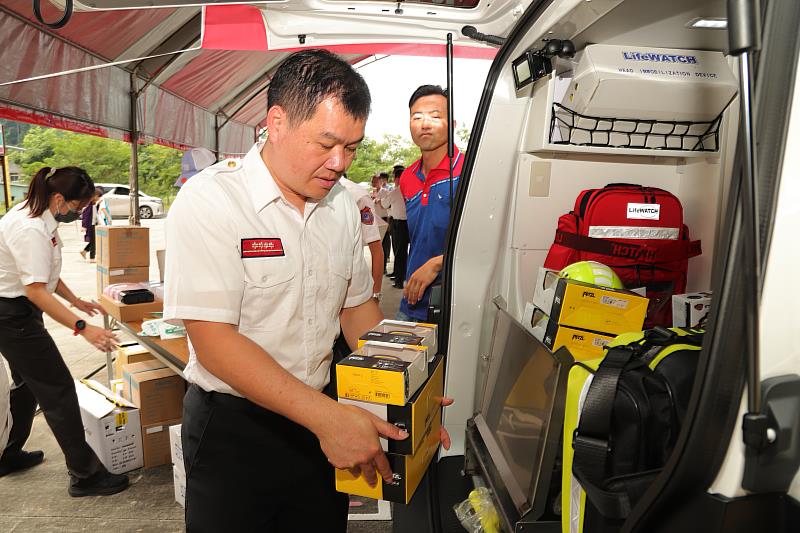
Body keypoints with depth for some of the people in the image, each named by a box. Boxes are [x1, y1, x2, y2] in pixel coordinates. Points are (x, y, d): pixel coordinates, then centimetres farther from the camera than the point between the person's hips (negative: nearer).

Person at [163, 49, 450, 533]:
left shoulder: (342, 205, 1)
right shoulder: (210, 201, -17)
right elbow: (213, 341, -23)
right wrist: (326, 416, -28)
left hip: (324, 420, 6)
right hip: (232, 428, -5)